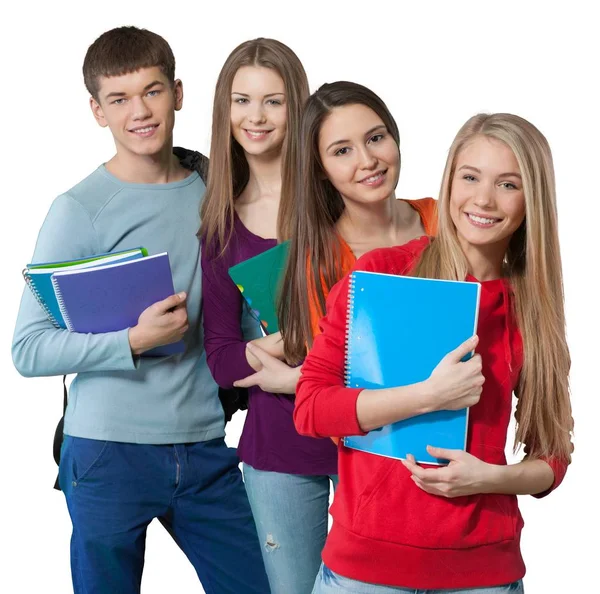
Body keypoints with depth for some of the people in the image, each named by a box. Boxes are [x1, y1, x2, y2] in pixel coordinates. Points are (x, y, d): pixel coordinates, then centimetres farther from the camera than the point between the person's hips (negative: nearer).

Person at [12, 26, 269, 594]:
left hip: (204, 445, 4)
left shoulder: (214, 189, 6)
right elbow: (28, 349, -12)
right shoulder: (79, 210, -8)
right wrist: (134, 341, -23)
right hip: (109, 455, -4)